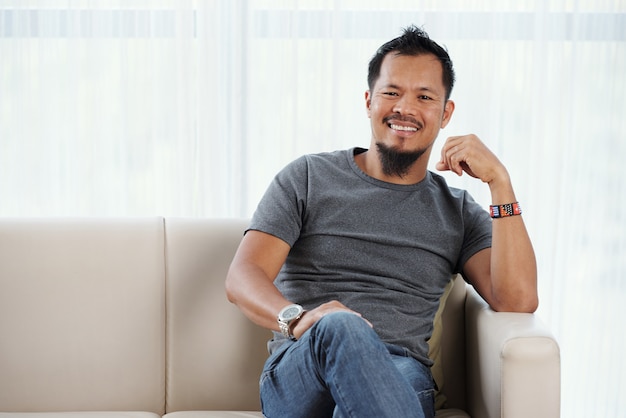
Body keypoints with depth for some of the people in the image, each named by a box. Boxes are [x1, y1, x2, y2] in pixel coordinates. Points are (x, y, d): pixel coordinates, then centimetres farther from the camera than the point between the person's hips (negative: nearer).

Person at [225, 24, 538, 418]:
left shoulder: (457, 212, 19)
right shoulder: (307, 178, 15)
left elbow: (518, 300, 2)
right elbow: (243, 277, 2)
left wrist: (500, 181, -2)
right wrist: (298, 318, -22)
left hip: (403, 376, 0)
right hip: (296, 380, 0)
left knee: (405, 374, -39)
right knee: (341, 326, -38)